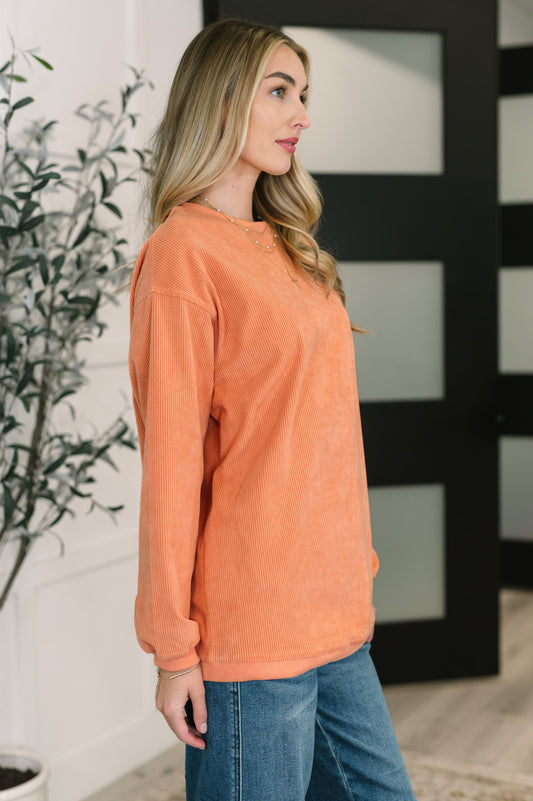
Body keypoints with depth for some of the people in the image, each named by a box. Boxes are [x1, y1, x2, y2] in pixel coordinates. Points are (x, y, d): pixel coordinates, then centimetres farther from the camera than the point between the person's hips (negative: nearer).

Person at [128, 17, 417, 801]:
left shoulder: (286, 247, 13)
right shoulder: (184, 252, -11)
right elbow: (172, 459, -14)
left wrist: (356, 580, 15)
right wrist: (175, 648, -12)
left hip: (337, 623, 8)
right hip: (251, 641, -8)